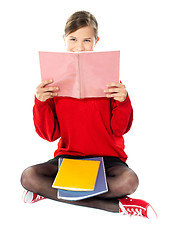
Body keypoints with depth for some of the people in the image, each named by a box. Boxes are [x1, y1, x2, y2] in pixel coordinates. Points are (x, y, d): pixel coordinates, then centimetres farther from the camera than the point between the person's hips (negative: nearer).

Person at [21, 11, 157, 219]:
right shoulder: (54, 80, 1)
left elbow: (119, 130, -3)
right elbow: (49, 134, -1)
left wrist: (123, 102, -20)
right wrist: (41, 102, -16)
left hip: (106, 158, -1)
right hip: (67, 156, 2)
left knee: (129, 180, -31)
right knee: (28, 177, -25)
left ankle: (49, 192, -14)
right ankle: (115, 205, -19)